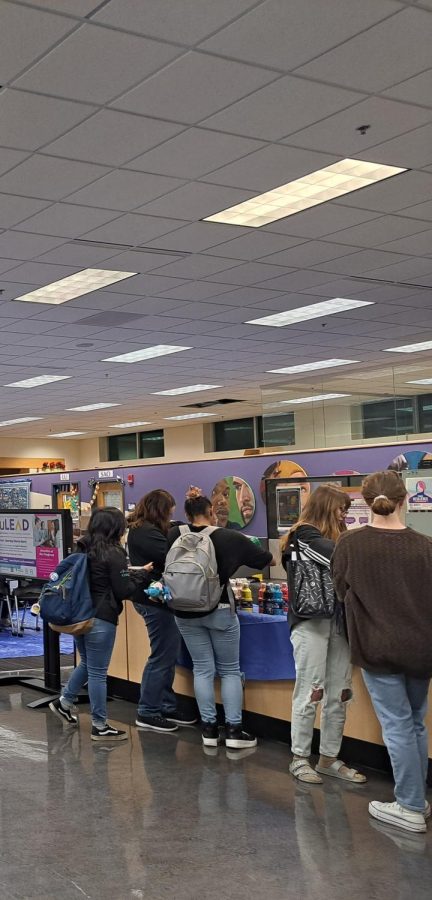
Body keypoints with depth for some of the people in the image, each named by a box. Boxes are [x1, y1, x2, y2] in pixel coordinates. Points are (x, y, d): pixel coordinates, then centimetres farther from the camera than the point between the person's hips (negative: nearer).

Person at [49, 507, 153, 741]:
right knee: (97, 672, 1)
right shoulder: (113, 554, -14)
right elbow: (123, 591, -11)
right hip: (101, 619, -7)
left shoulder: (82, 549, 7)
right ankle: (99, 726, 9)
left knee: (87, 664, 26)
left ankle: (64, 702, 34)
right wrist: (142, 574, 2)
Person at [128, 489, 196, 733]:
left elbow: (162, 558, 13)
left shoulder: (141, 530, 14)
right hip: (156, 600, -11)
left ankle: (167, 707, 23)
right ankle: (147, 713, 6)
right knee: (162, 657, -3)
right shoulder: (147, 533, -18)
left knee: (167, 656, 15)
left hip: (153, 598, 11)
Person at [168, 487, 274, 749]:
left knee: (203, 669, 10)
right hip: (219, 611, -3)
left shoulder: (175, 536, -6)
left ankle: (209, 729, 12)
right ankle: (234, 730, 7)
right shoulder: (230, 538, -10)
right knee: (230, 670, 8)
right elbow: (269, 560, -1)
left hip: (186, 613, 3)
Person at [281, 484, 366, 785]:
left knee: (339, 695, 7)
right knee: (310, 693, -2)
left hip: (339, 622, 7)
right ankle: (300, 759, 10)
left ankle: (329, 759, 18)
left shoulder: (335, 537, 18)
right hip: (312, 622, -7)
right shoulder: (305, 535, -5)